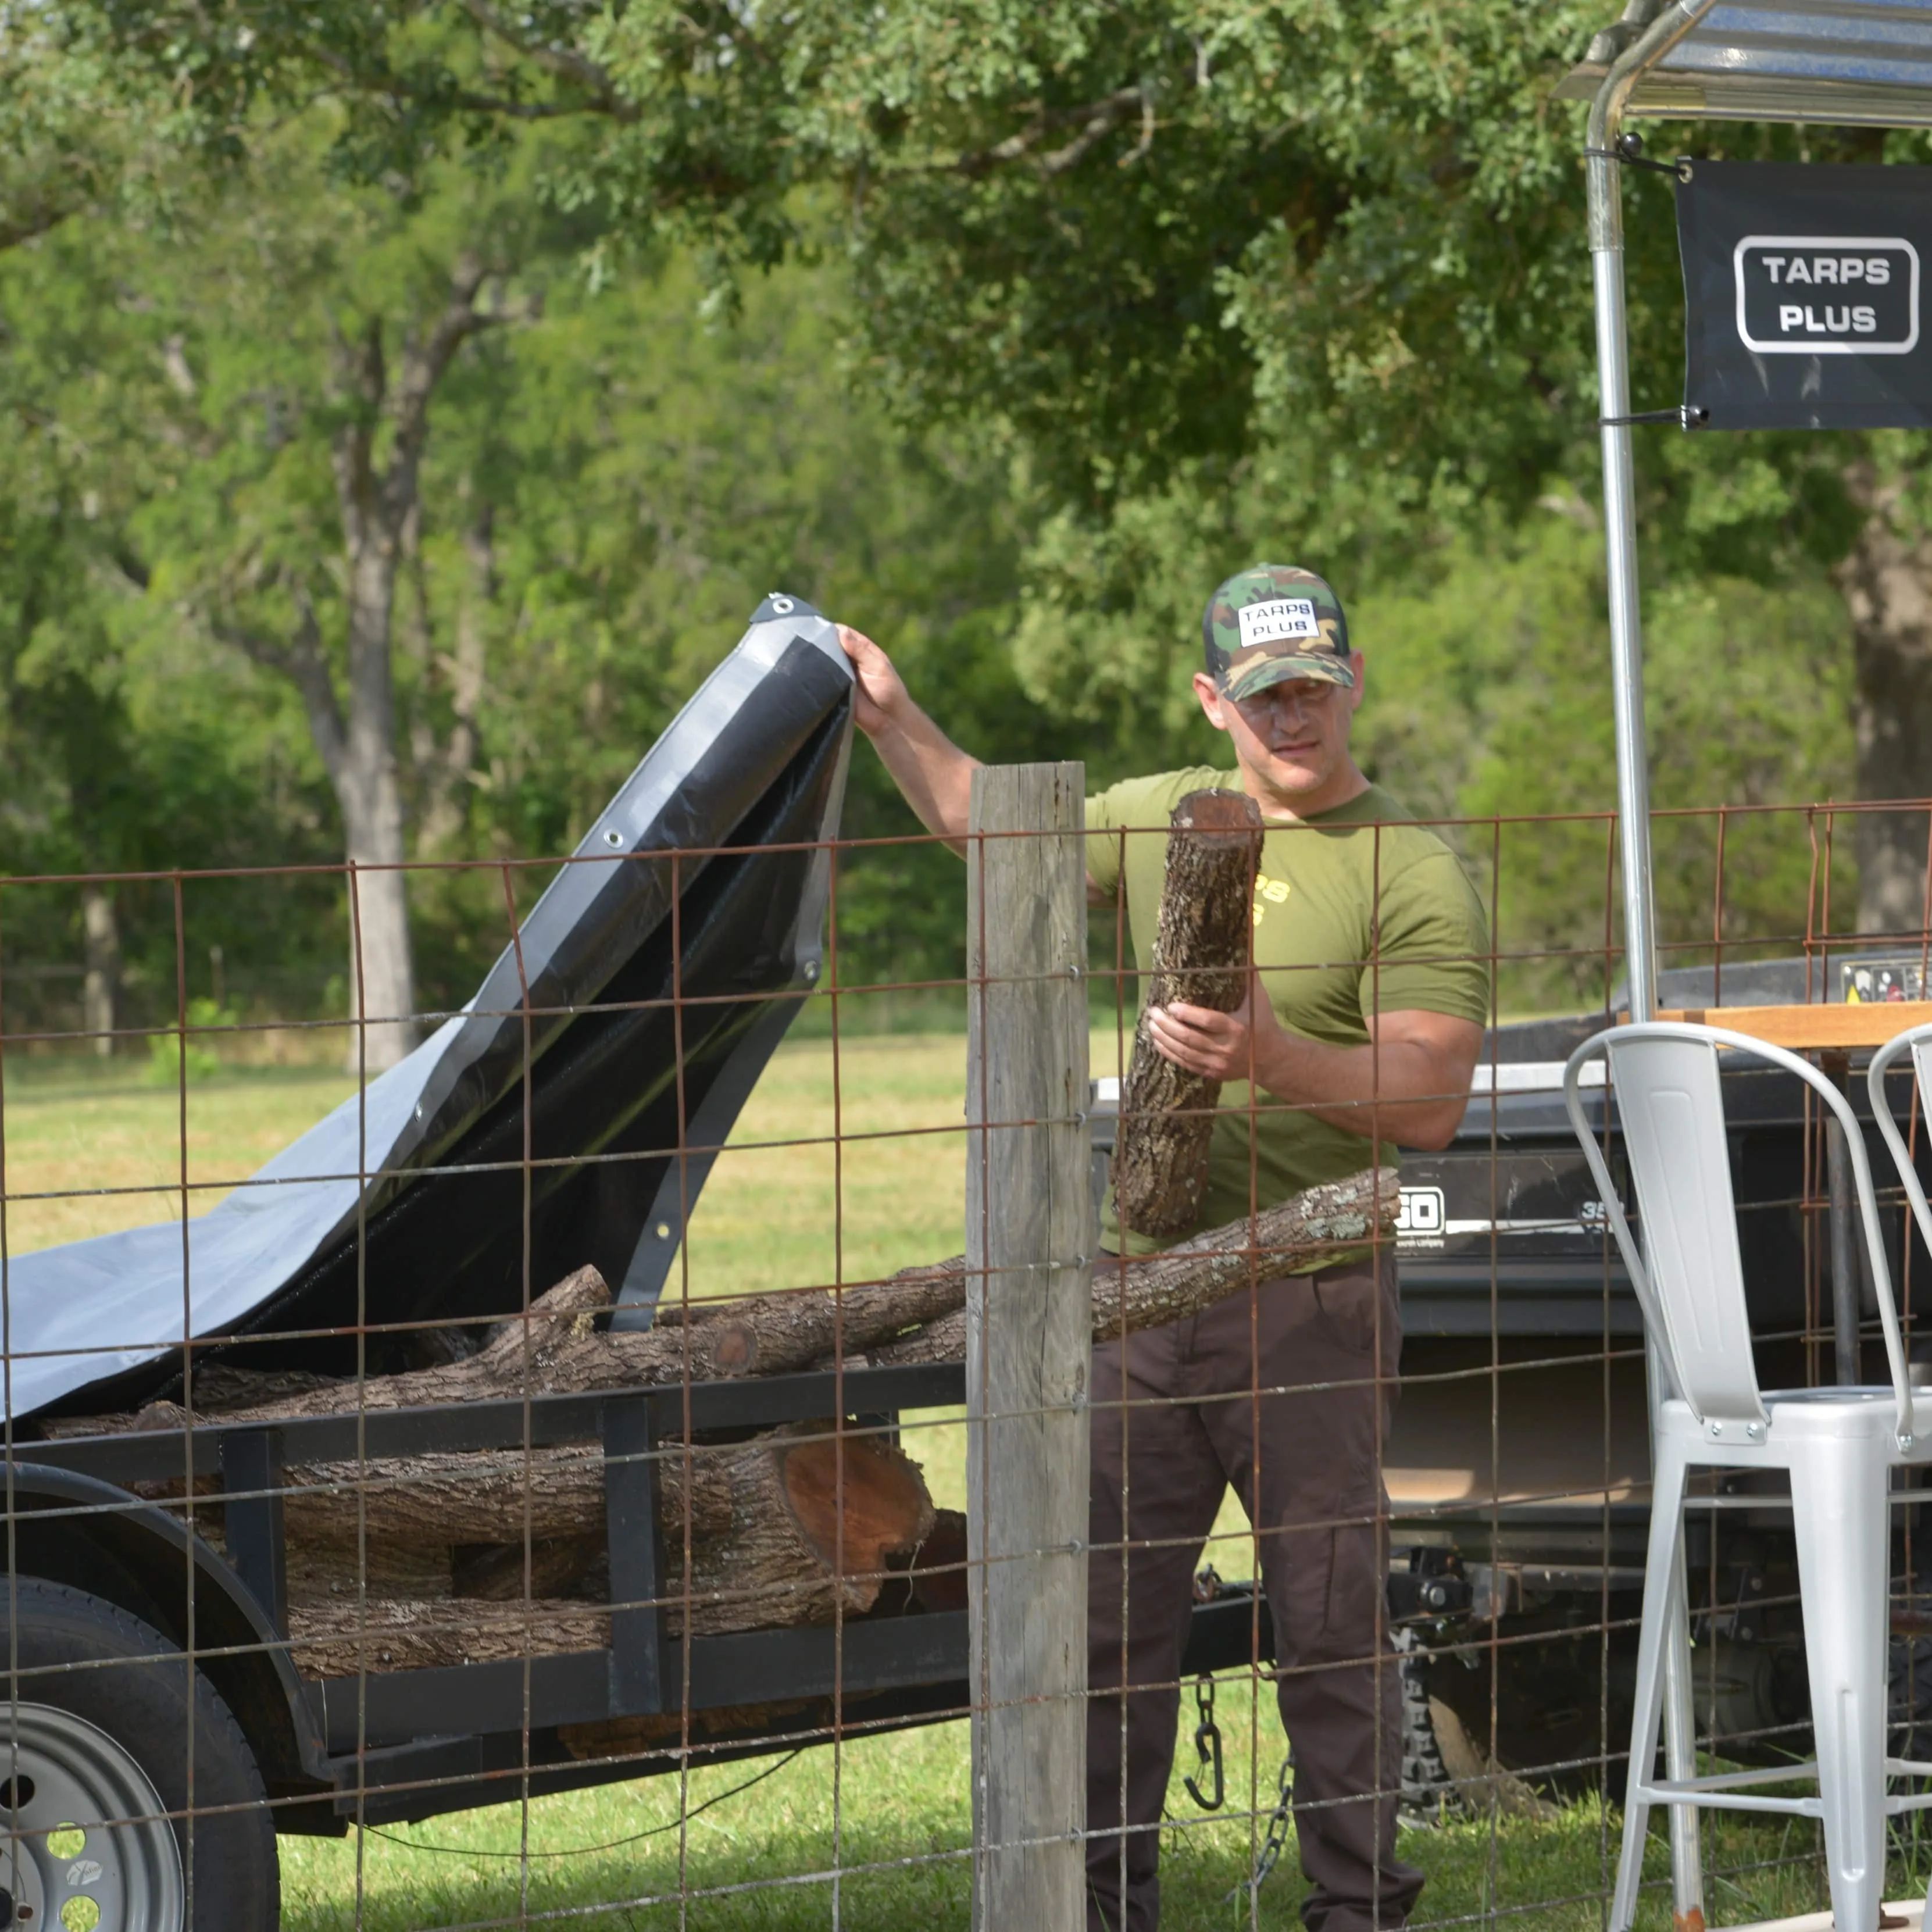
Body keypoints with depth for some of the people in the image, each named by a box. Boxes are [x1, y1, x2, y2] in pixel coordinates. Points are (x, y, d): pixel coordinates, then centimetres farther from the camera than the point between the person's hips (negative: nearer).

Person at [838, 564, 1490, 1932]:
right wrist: (894, 716, 18)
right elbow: (986, 826, 29)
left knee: (1333, 1621, -2)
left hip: (1310, 1298, -6)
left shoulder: (1414, 875, -8)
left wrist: (1273, 1060, -30)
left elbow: (1429, 1101, -17)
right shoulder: (1165, 819, 11)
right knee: (1108, 1609, 10)